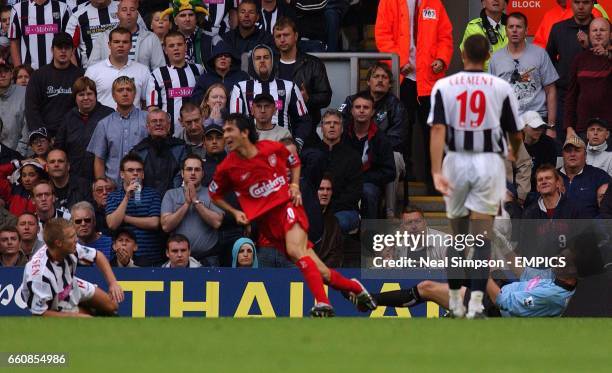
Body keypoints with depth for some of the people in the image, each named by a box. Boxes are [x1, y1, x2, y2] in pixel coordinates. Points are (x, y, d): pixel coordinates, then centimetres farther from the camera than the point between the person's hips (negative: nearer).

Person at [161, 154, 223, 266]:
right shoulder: (171, 195, 8)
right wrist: (187, 204, -8)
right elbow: (166, 226, -4)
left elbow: (217, 222, -8)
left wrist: (196, 201, -9)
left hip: (208, 258, 0)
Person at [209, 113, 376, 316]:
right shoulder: (227, 168, -3)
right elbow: (215, 194, 15)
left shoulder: (273, 148, -2)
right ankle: (354, 287, 21)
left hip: (288, 206, -1)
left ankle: (323, 304, -34)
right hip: (266, 221, 1)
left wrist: (295, 186, 4)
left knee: (295, 251, -31)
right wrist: (235, 212, 2)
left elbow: (294, 162, 20)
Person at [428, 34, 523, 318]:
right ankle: (476, 300, -16)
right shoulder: (501, 88, -2)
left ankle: (454, 300, 21)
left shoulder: (443, 86, -1)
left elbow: (438, 129, -12)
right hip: (489, 162, -1)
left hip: (456, 161, 1)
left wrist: (436, 171, -17)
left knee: (457, 235, 16)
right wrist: (515, 156, 27)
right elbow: (516, 134, 4)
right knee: (482, 236, -2)